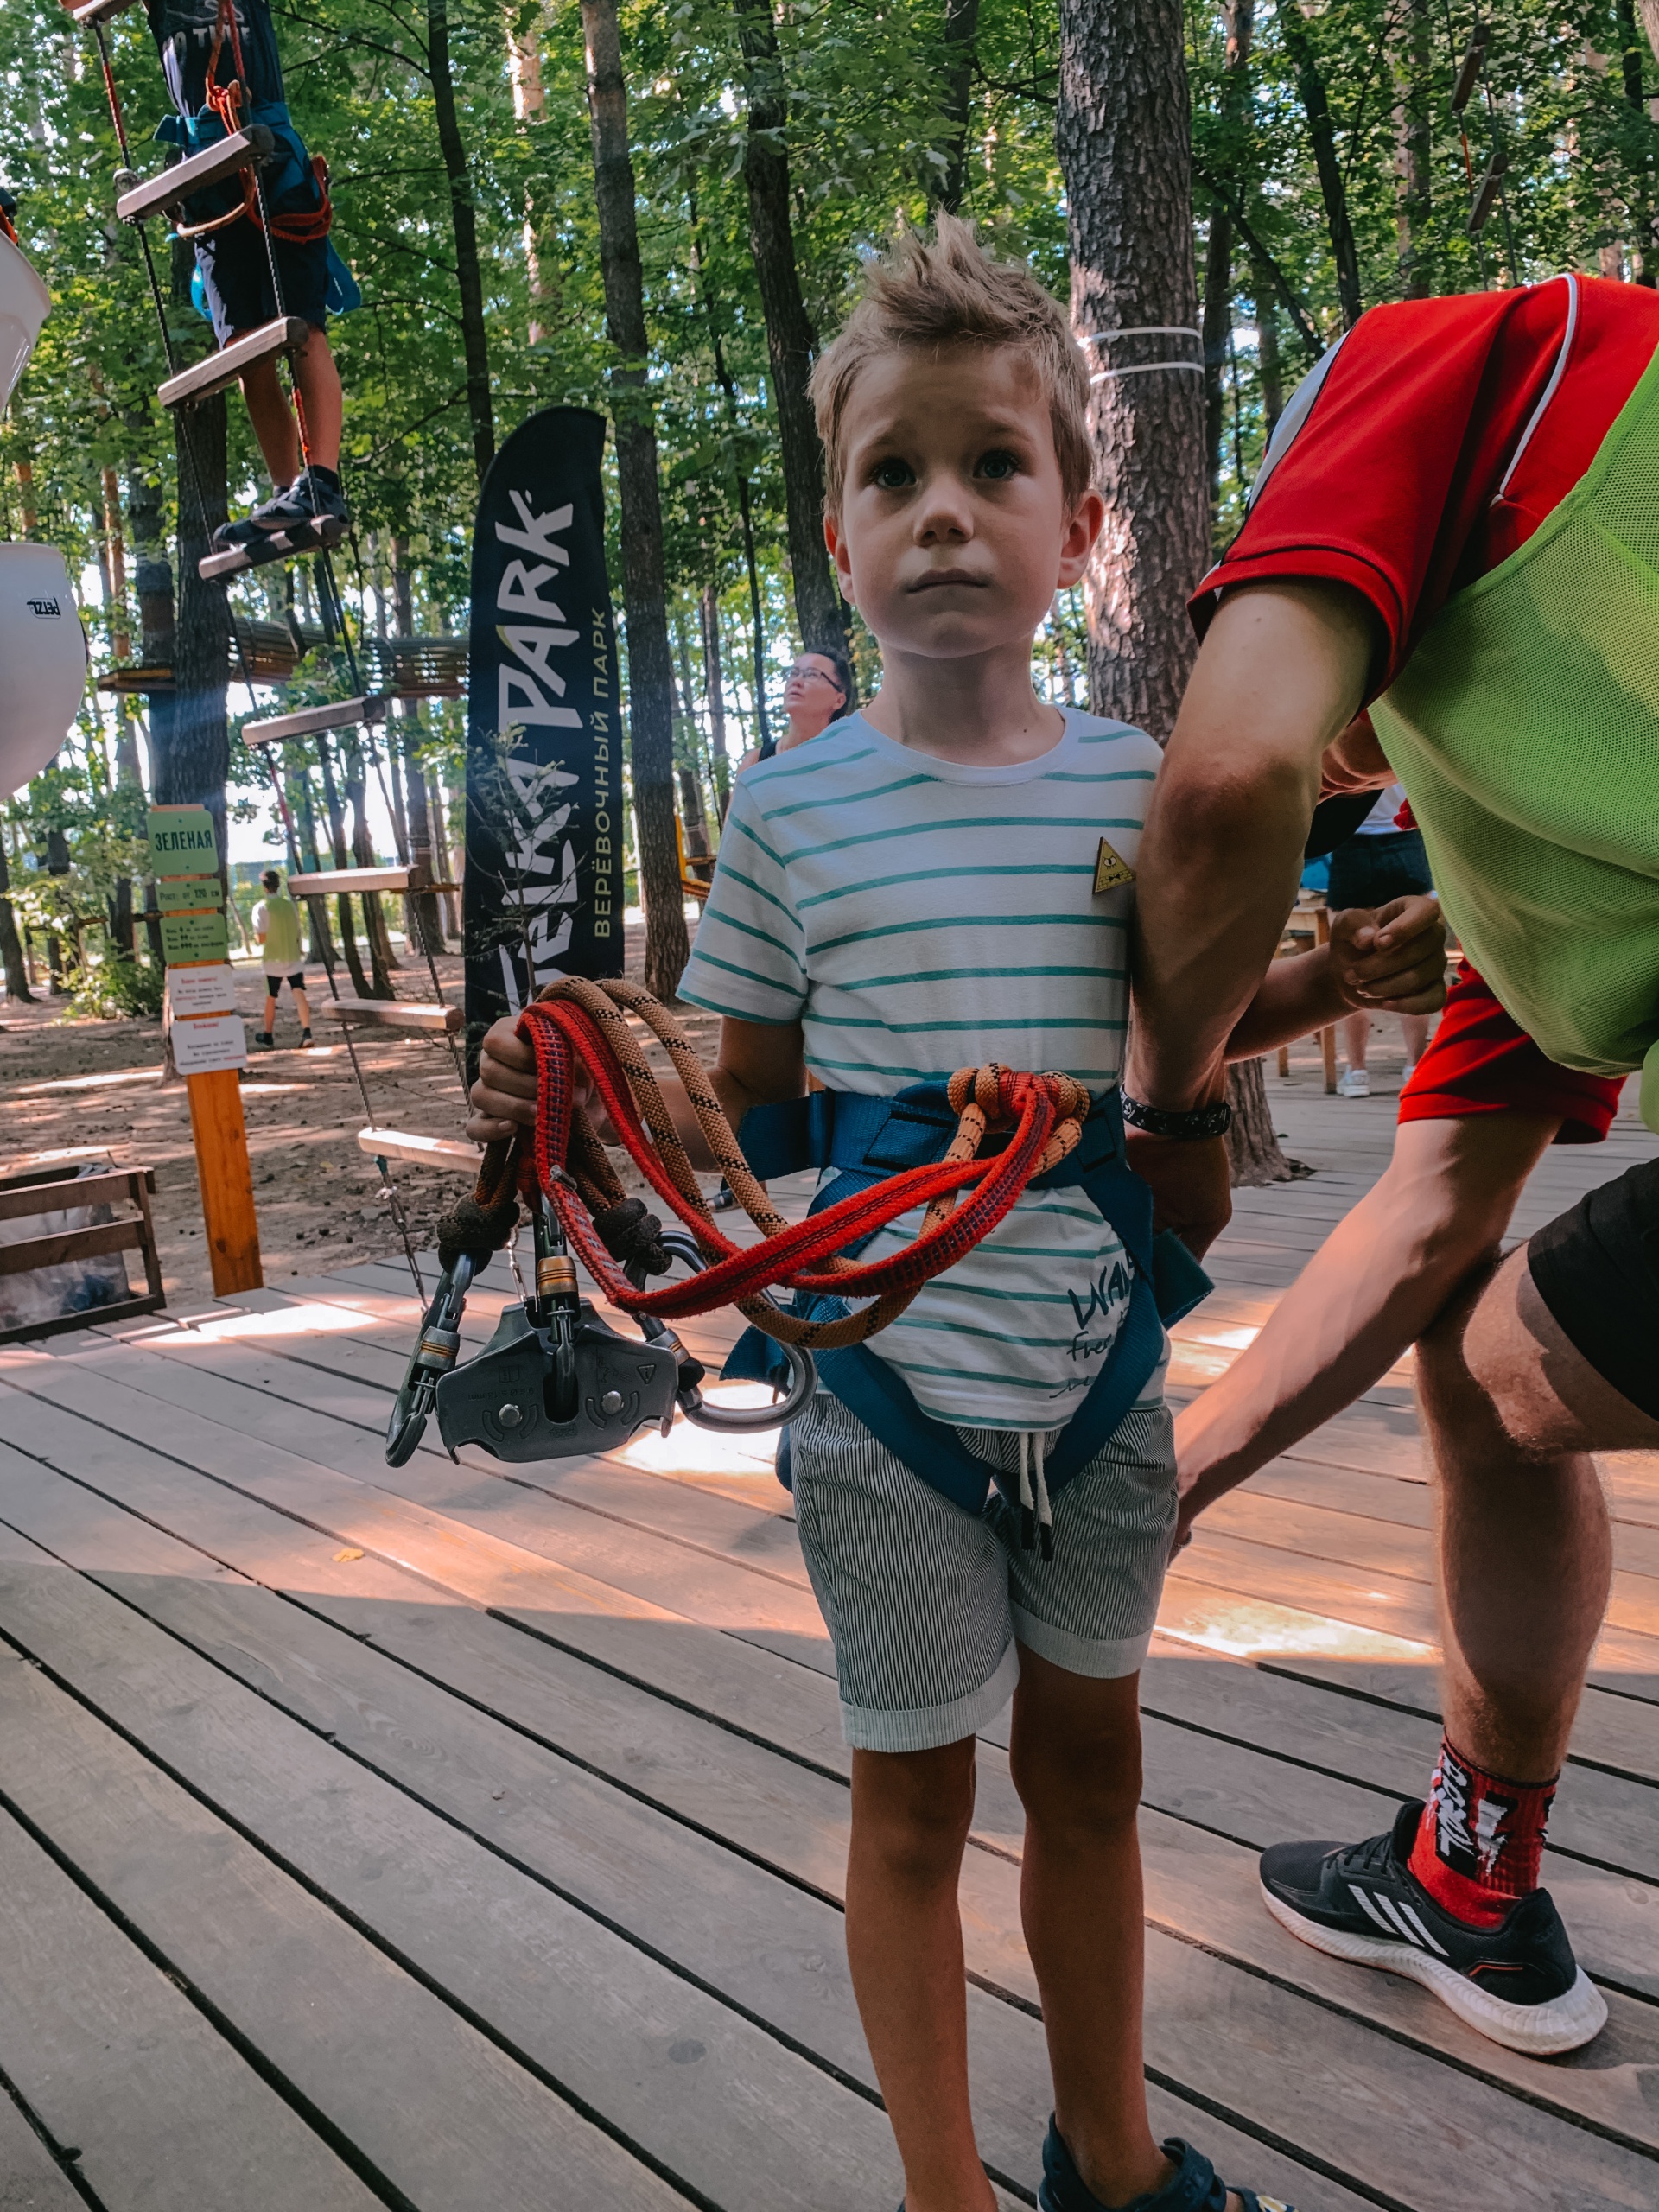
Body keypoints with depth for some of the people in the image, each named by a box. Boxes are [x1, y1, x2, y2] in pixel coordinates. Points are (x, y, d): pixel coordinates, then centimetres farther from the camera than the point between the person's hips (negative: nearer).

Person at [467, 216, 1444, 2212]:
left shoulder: (1133, 782, 0)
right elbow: (753, 1100, 2)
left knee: (1088, 1762, 20)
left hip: (1101, 1381, 3)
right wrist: (581, 1102, -14)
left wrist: (1326, 981, -1)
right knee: (912, 1800, 13)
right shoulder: (790, 808, -5)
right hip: (889, 1395, -2)